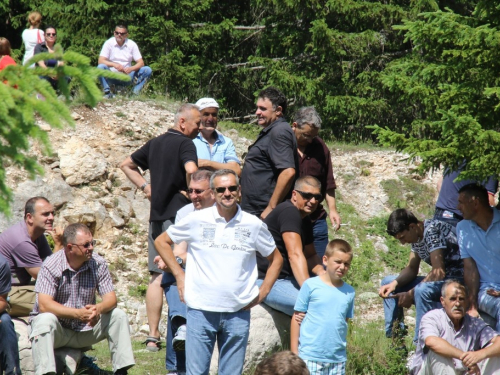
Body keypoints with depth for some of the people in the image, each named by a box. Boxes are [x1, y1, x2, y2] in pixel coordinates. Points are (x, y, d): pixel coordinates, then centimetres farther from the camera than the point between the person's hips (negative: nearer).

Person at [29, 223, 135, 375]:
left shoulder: (98, 264, -5)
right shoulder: (51, 266, -18)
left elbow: (110, 298, -9)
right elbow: (44, 305, -27)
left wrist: (98, 309, -34)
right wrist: (77, 313, -39)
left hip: (85, 329, 4)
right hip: (58, 330, -4)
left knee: (118, 316, -12)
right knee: (46, 320, -35)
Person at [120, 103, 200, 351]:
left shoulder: (155, 143, 15)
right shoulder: (185, 144, -9)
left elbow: (126, 165, 25)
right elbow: (191, 170, -28)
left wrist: (144, 186, 17)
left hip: (156, 215, 7)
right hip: (178, 214, -7)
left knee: (158, 276, 8)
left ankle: (152, 337, 6)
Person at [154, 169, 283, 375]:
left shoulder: (254, 225, 4)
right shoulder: (197, 220, 1)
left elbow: (276, 258, 17)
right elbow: (161, 242, 11)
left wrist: (263, 292, 6)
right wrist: (179, 275, 4)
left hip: (238, 313, 1)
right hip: (201, 310, -1)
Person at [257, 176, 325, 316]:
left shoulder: (305, 220, 15)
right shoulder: (289, 212, -17)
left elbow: (310, 255, 22)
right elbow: (295, 255, -26)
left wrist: (323, 273, -1)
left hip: (287, 278, 10)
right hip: (267, 282, -10)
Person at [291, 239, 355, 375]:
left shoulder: (349, 292, 7)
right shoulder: (311, 286, -5)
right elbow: (296, 318, -1)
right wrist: (294, 352, -2)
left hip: (337, 359, 4)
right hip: (310, 357, -4)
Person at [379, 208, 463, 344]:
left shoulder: (432, 231, -22)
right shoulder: (417, 236, 5)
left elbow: (439, 272, -28)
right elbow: (411, 269, 12)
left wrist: (411, 293, -23)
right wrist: (394, 284, -8)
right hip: (439, 280, 10)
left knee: (422, 290, -38)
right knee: (388, 282, 9)